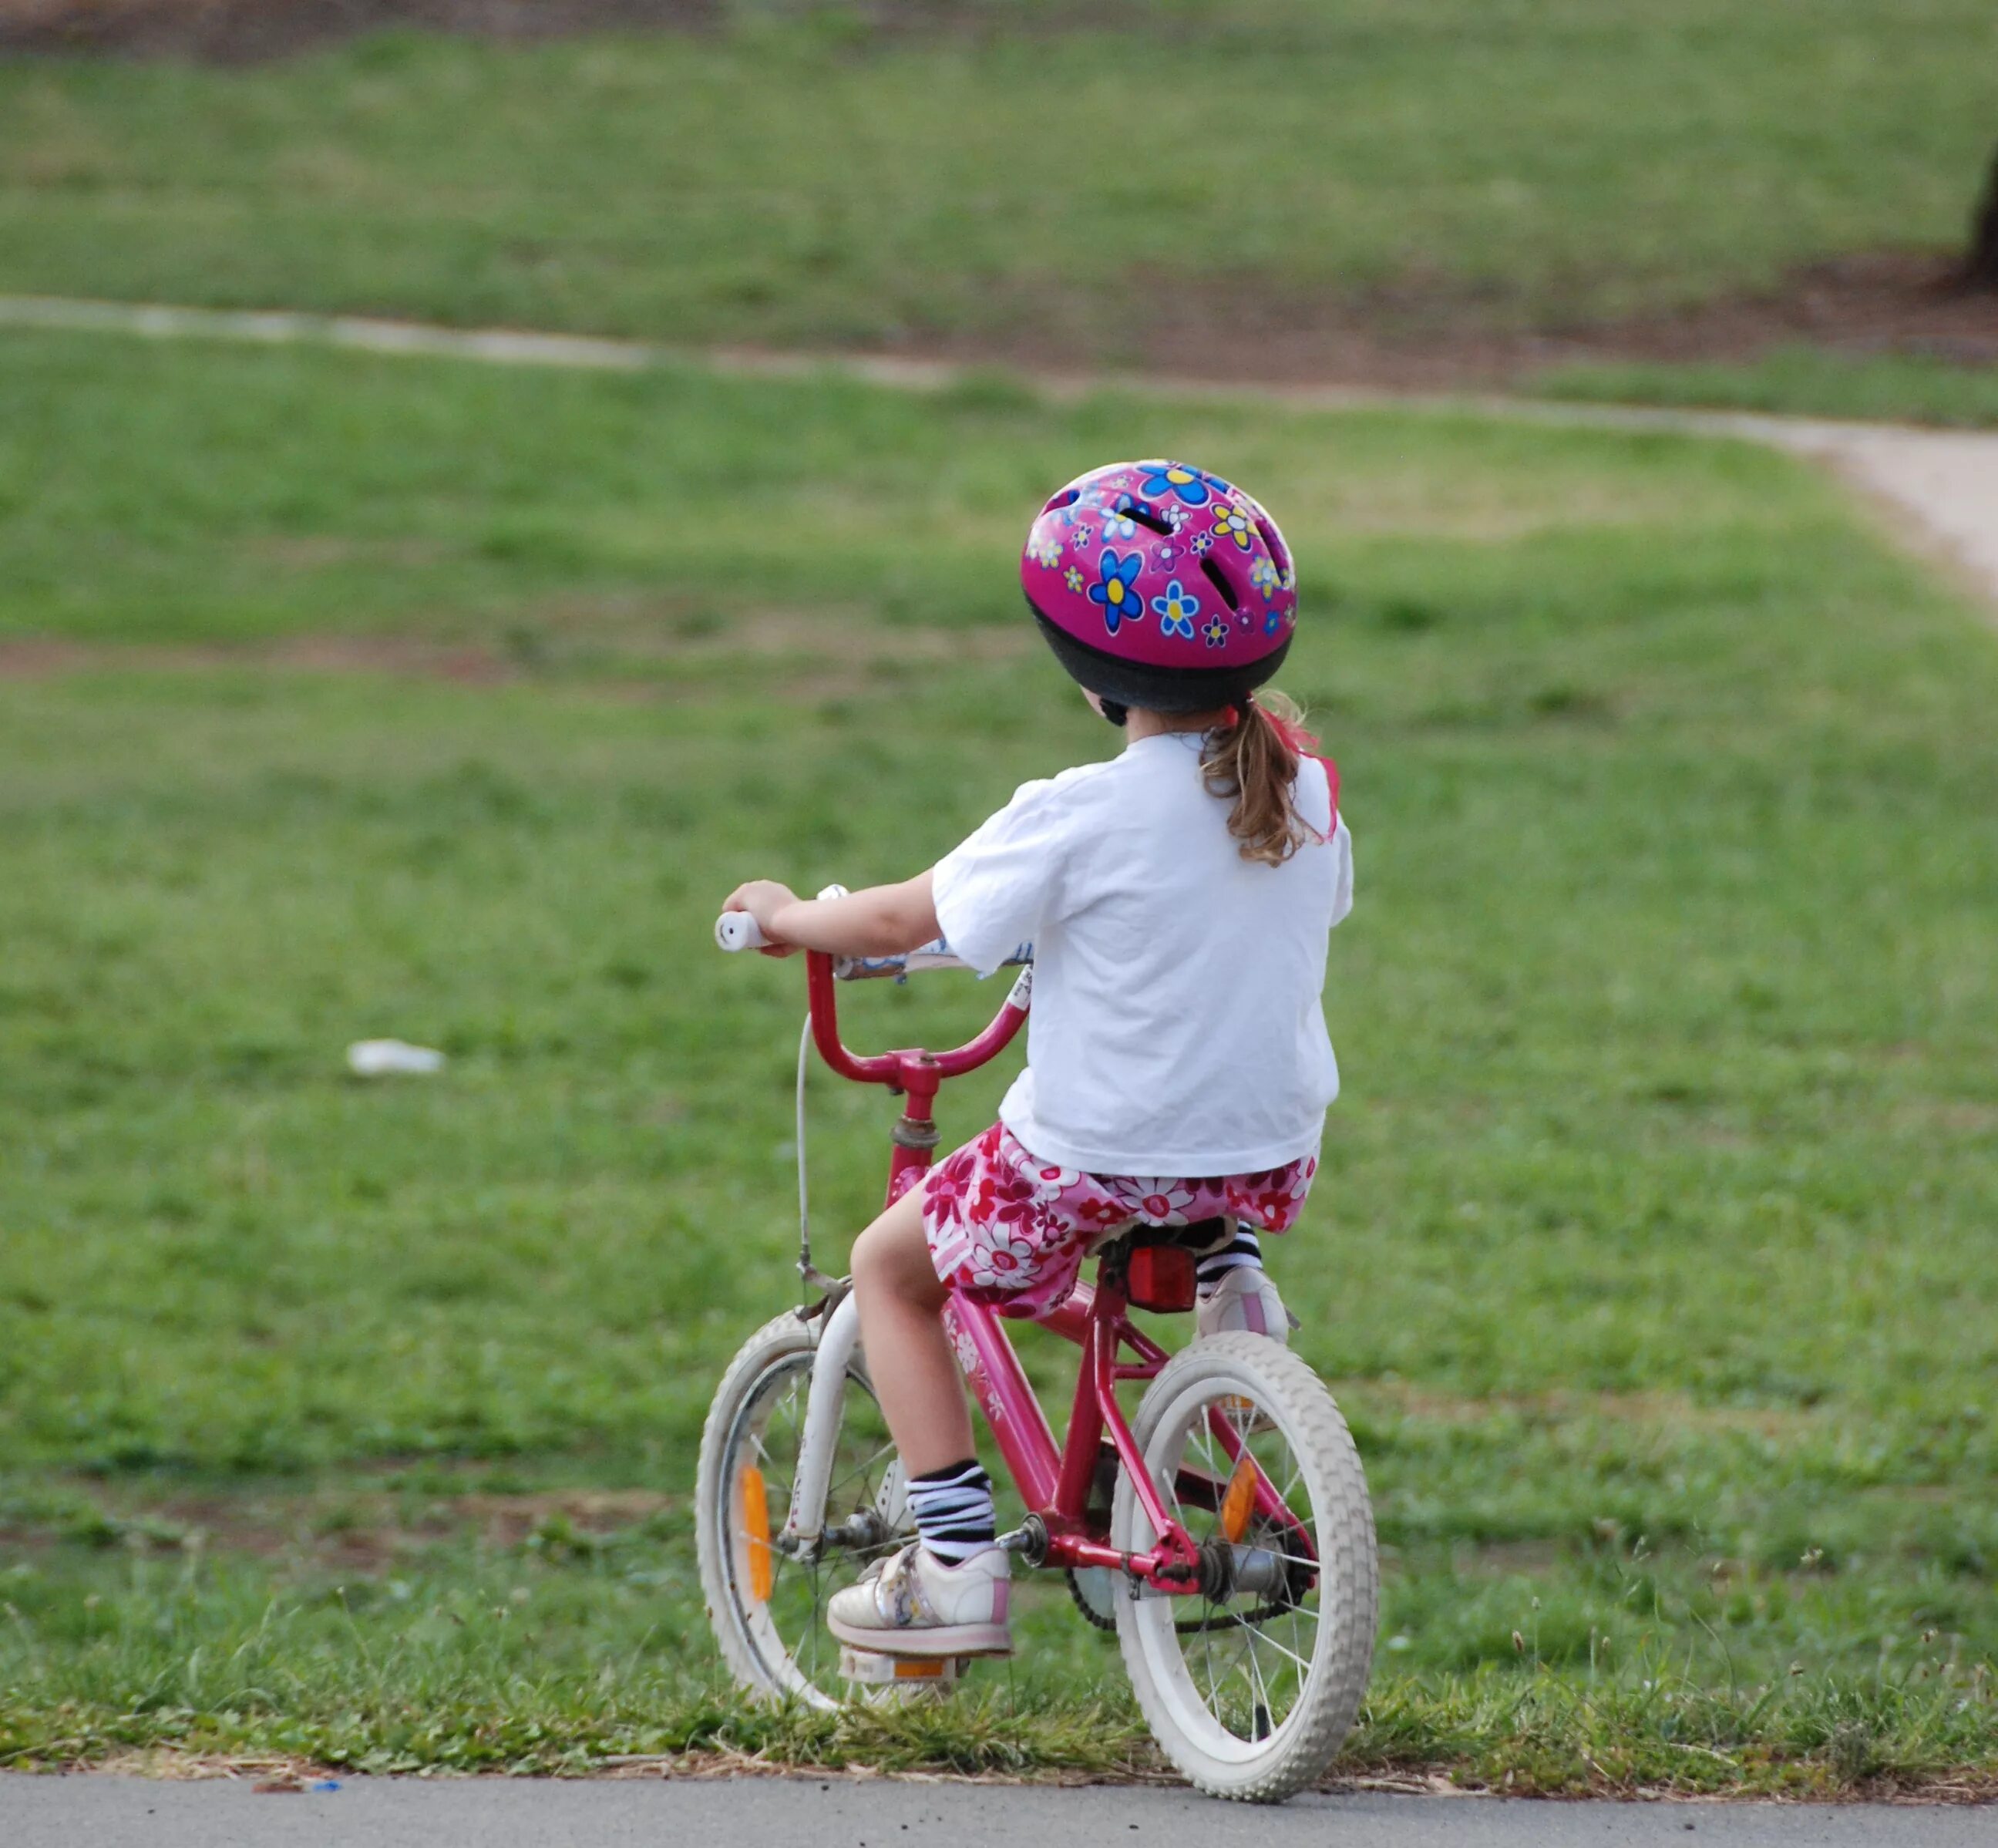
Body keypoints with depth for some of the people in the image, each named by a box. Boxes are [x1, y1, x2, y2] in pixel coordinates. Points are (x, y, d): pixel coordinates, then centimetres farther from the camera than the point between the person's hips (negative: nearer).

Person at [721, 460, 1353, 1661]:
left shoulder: (1076, 821, -19)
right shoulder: (1302, 789, -3)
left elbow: (905, 918, -10)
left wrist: (792, 917, 11)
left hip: (1098, 1162, -5)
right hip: (1274, 1156, 5)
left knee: (890, 1270, 18)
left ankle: (958, 1561, 11)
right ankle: (1228, 1275, 20)